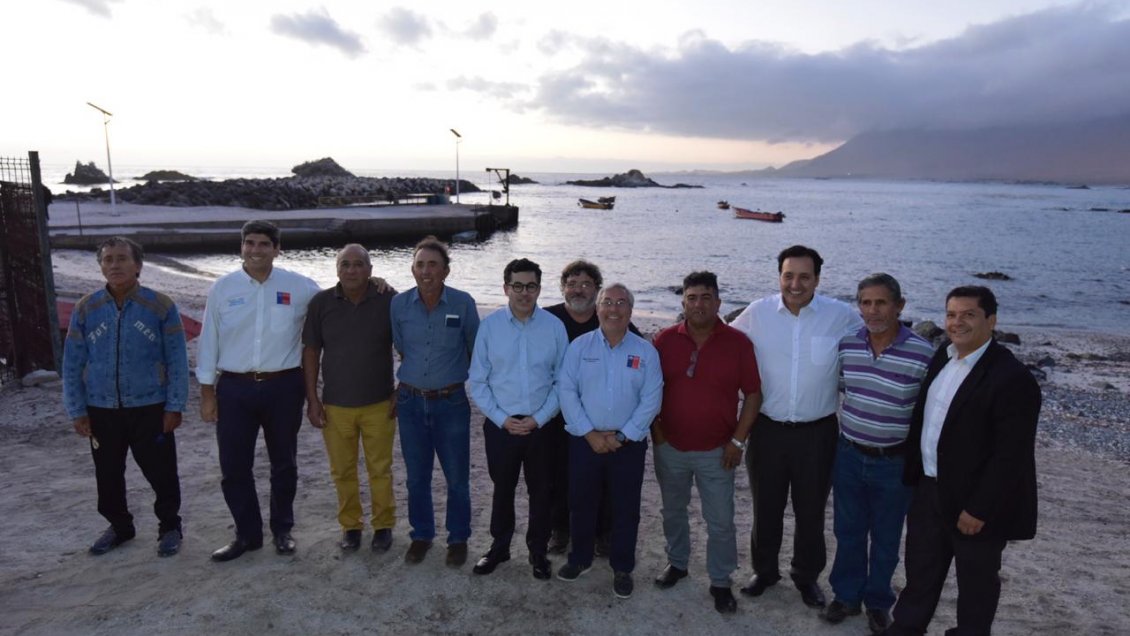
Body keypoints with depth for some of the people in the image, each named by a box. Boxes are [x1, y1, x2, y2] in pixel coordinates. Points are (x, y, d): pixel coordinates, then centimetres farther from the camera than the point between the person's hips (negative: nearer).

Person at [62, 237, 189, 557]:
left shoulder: (161, 306, -7)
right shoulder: (85, 309, 0)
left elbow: (177, 362, -6)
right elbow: (72, 364, 4)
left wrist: (175, 407, -9)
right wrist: (76, 411, 0)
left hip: (150, 408, -3)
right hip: (101, 410, 3)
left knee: (161, 472, 4)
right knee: (108, 474, 16)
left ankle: (169, 527, 24)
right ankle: (119, 525, 36)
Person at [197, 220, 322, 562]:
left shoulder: (299, 286, -3)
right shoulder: (222, 288, 1)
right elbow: (209, 341, 4)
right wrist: (207, 392, 3)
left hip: (283, 386, -1)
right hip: (234, 388, 1)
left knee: (284, 463, 12)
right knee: (234, 466, 7)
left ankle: (282, 530, 30)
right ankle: (247, 534, 25)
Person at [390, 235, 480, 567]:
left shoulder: (463, 303, -9)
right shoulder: (399, 304, -4)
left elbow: (475, 350, 2)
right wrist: (407, 385, 13)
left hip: (451, 402, -2)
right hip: (411, 402, 2)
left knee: (457, 478, 8)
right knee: (416, 477, 14)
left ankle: (458, 538, 28)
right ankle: (421, 535, 34)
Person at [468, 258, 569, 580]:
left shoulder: (554, 327, -8)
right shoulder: (489, 326, -7)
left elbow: (561, 381, -3)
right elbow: (477, 381, -2)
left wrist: (538, 419, -10)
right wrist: (502, 419, -9)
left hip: (541, 426, 0)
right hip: (500, 425, 0)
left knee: (540, 491, 14)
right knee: (502, 489, 18)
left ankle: (538, 551, 34)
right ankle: (499, 547, 38)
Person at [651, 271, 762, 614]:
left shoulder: (738, 342, -9)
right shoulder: (665, 340, -5)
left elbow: (753, 393, -5)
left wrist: (738, 440, -7)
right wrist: (656, 431, -2)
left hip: (716, 451, -2)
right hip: (670, 447, 2)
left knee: (721, 521, 6)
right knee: (673, 511, 20)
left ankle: (721, 581, 26)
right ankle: (677, 562, 42)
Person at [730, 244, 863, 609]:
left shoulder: (842, 316, -10)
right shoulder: (757, 313, -7)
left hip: (817, 431, -1)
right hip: (768, 428, 1)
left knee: (811, 510, 16)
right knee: (766, 507, 17)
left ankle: (807, 575, 39)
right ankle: (764, 570, 39)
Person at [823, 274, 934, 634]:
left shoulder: (923, 353, -17)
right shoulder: (847, 344, -6)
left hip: (894, 463, -3)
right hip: (849, 455, 3)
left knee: (885, 538, 16)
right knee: (848, 531, 17)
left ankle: (878, 602, 36)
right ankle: (847, 595, 36)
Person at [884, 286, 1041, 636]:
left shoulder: (1012, 377, -22)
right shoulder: (942, 357, 3)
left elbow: (1011, 456, -22)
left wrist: (979, 509, -20)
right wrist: (913, 474, 12)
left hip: (975, 504, -7)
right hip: (929, 490, 7)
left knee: (975, 582, 16)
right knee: (920, 570, 22)